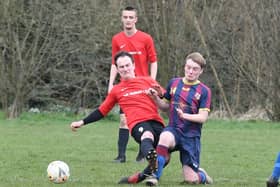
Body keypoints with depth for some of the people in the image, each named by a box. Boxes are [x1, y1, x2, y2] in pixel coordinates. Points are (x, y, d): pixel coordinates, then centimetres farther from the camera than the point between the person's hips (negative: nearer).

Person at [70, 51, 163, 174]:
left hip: (156, 121, 2)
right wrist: (82, 122, 25)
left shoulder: (148, 81, 21)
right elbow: (101, 111, 30)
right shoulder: (116, 90, 23)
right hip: (137, 123, -2)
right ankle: (151, 156, -74)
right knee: (147, 136, -40)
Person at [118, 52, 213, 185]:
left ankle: (202, 175, 31)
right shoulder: (174, 83, 8)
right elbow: (166, 107, 18)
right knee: (165, 137, -39)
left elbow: (203, 118, -9)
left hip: (191, 136, -1)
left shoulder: (204, 91, -3)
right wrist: (156, 98, -2)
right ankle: (154, 176, -28)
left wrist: (185, 115, -25)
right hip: (174, 129, 2)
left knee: (190, 179, -7)